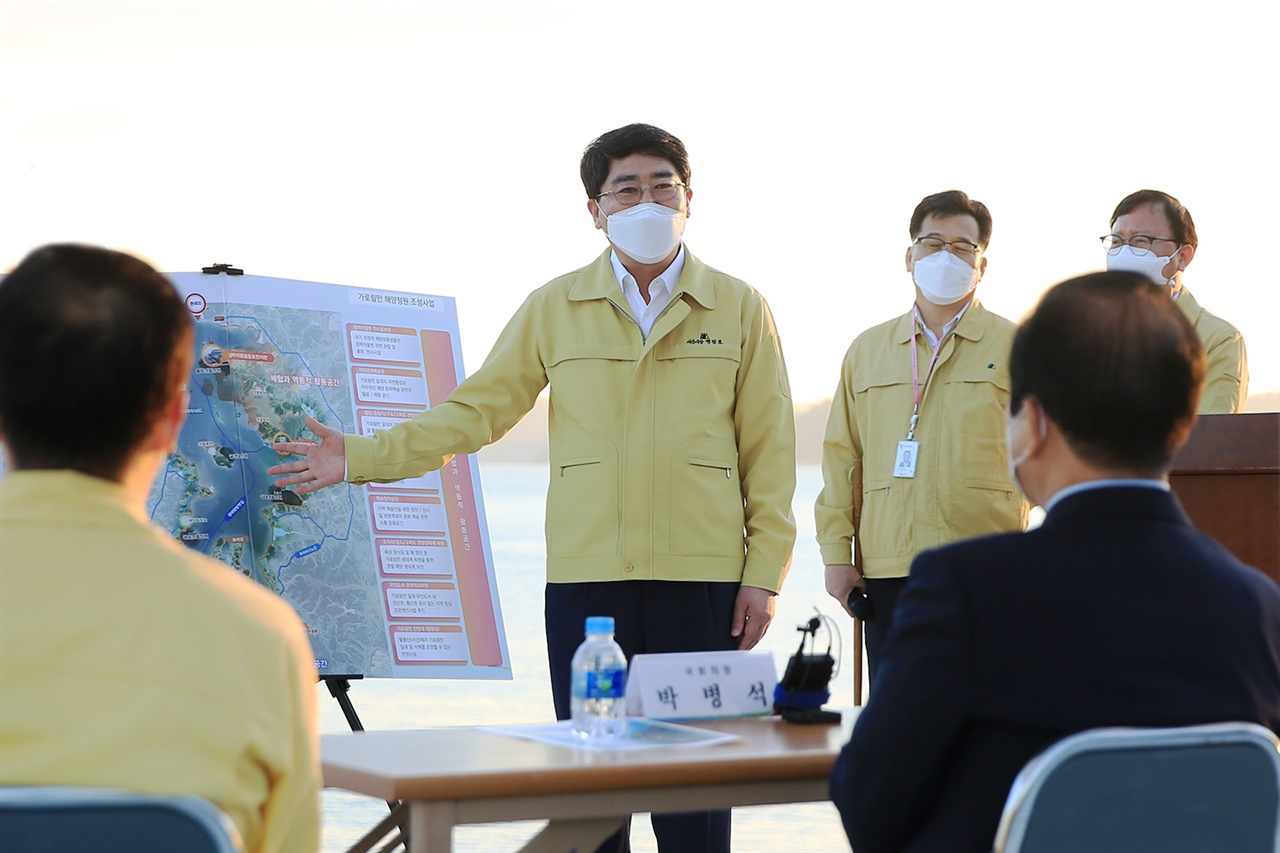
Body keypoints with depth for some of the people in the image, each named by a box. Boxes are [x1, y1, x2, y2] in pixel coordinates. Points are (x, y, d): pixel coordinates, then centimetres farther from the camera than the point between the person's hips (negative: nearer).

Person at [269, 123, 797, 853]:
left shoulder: (739, 308, 7)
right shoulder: (555, 309, 9)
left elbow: (769, 448, 6)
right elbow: (476, 411, 10)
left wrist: (764, 573, -1)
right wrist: (364, 457, 1)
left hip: (702, 579, -1)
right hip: (585, 578, 1)